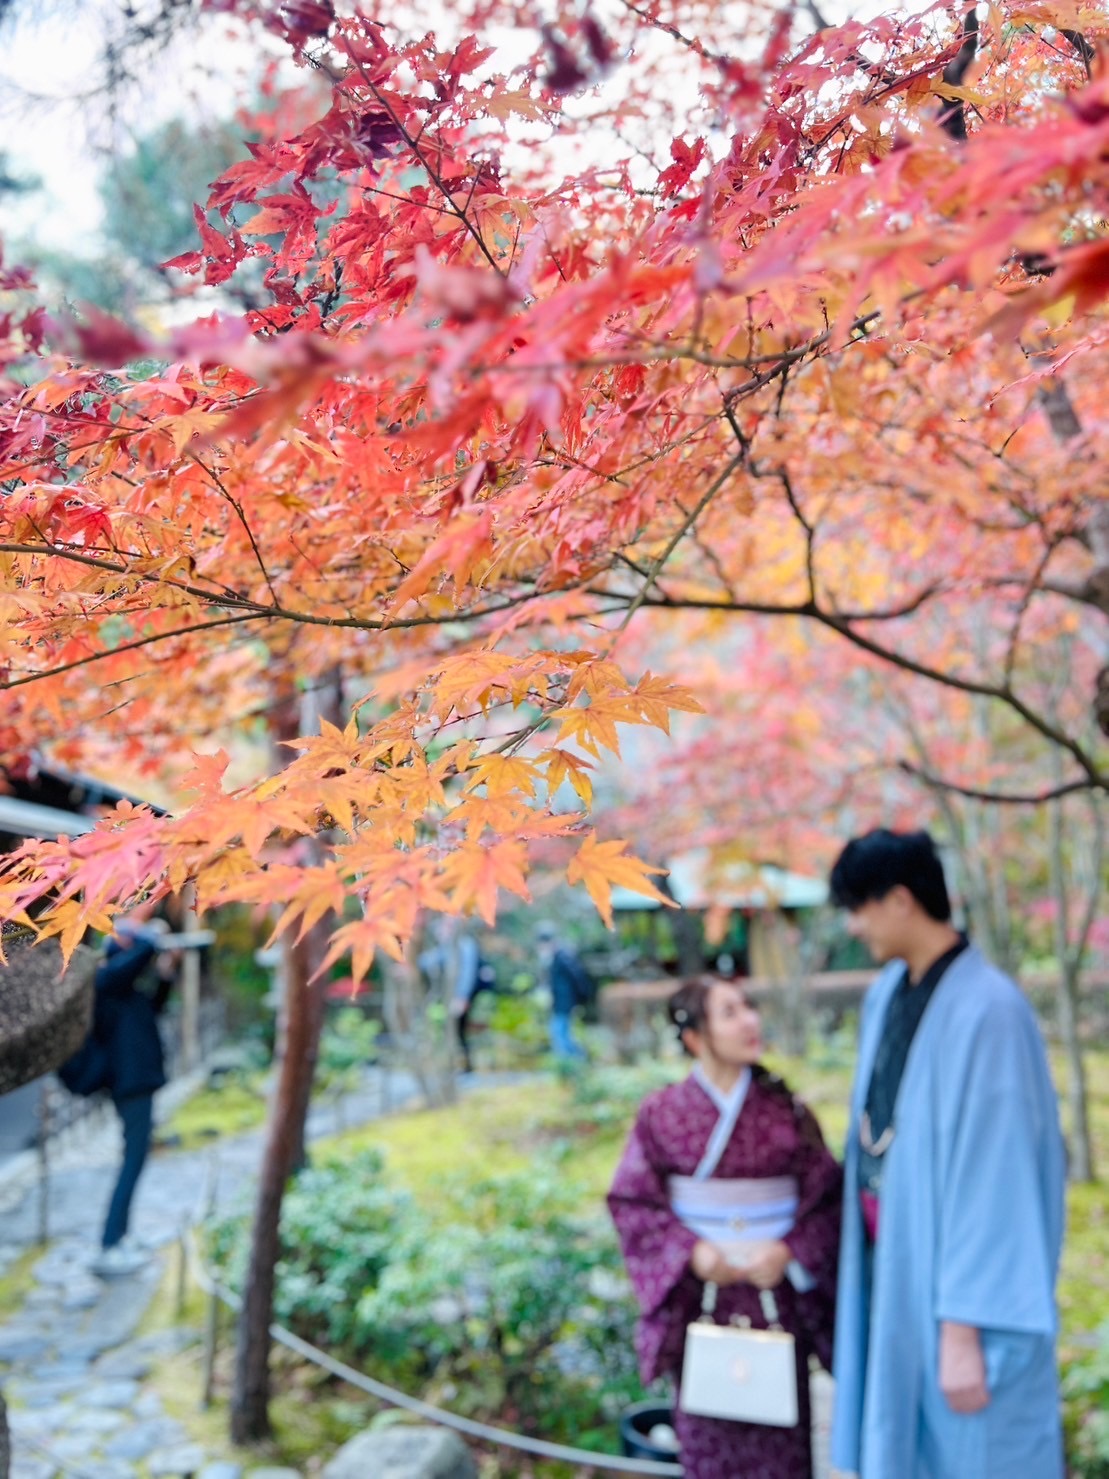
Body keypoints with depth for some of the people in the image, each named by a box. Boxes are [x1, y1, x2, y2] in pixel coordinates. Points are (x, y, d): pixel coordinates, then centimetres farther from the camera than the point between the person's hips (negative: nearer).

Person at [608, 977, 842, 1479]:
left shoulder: (786, 1109, -3)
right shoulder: (662, 1113, -5)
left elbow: (828, 1196, 0)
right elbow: (631, 1201, -3)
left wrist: (789, 1250, -15)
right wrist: (692, 1251, -15)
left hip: (778, 1298, 1)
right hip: (699, 1297, 0)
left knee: (780, 1435, 7)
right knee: (710, 1438, 7)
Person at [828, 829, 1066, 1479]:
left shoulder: (986, 1009, -22)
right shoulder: (888, 992, 3)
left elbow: (991, 1177, -22)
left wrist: (964, 1328, -20)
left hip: (955, 1283, -7)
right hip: (893, 1270, 7)